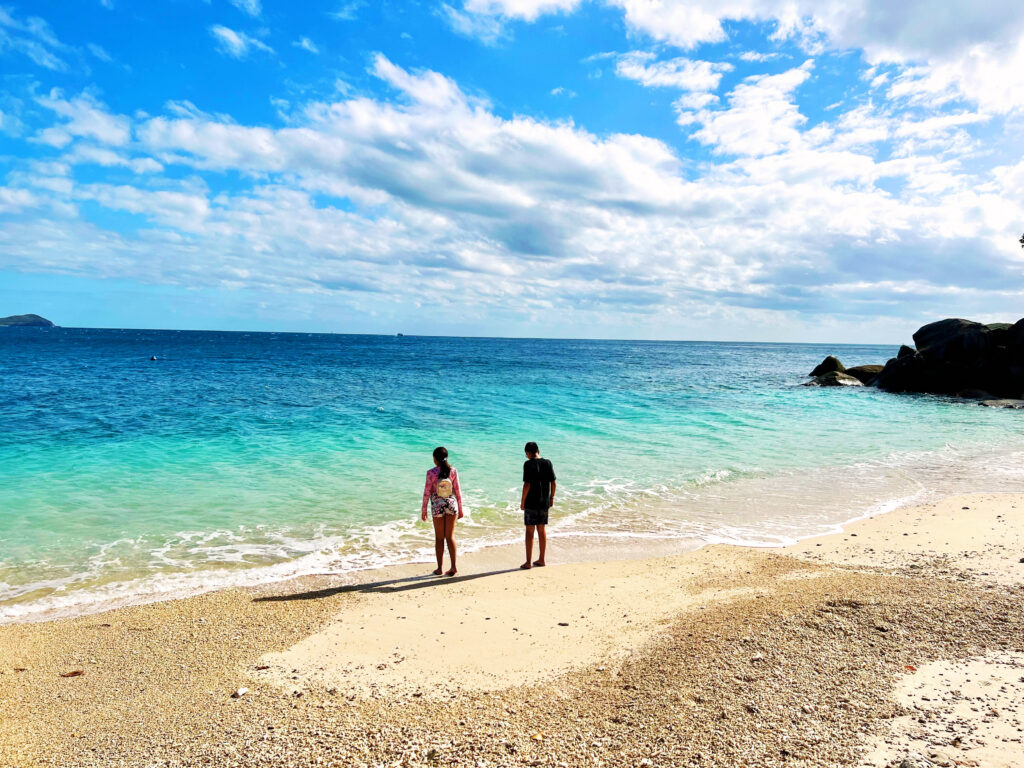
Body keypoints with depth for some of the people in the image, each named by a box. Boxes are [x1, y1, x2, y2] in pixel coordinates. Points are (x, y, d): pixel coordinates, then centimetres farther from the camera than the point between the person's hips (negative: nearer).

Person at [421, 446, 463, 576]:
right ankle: (453, 566, 5)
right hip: (451, 503, 2)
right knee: (450, 536, 10)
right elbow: (457, 490, -2)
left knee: (439, 538, 11)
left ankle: (440, 568, 16)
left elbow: (427, 492, -6)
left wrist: (424, 509, 5)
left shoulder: (431, 473, -11)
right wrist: (460, 508, 8)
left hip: (437, 505, -1)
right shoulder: (453, 471, -6)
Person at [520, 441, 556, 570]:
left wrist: (522, 502, -7)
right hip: (544, 503, 5)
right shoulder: (548, 463, 3)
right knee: (541, 531, 14)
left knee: (529, 531, 1)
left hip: (531, 503, -5)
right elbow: (553, 483, 5)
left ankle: (528, 562, 3)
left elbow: (527, 484, -16)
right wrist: (552, 498, 17)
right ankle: (541, 560, 22)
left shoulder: (528, 464, -12)